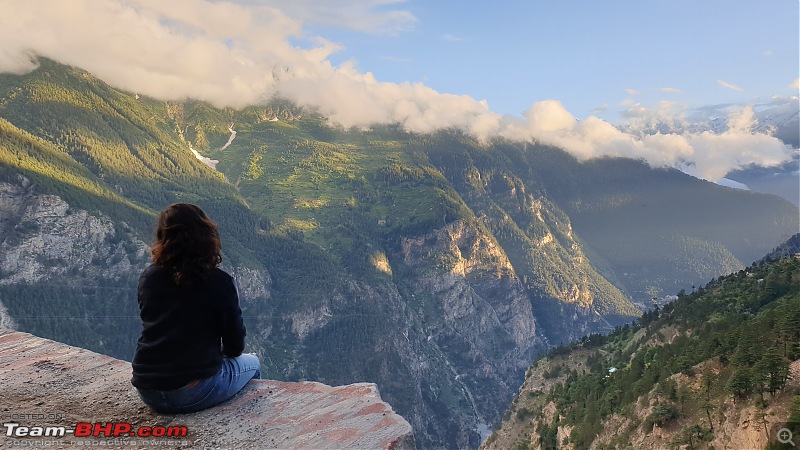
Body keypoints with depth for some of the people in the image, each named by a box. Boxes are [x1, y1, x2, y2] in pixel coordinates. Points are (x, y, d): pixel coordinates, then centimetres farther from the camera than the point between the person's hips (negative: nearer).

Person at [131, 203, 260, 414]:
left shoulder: (148, 277, 0)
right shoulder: (219, 282, -13)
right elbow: (235, 347, -5)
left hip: (146, 391, 5)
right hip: (193, 394, -5)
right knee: (251, 363, 23)